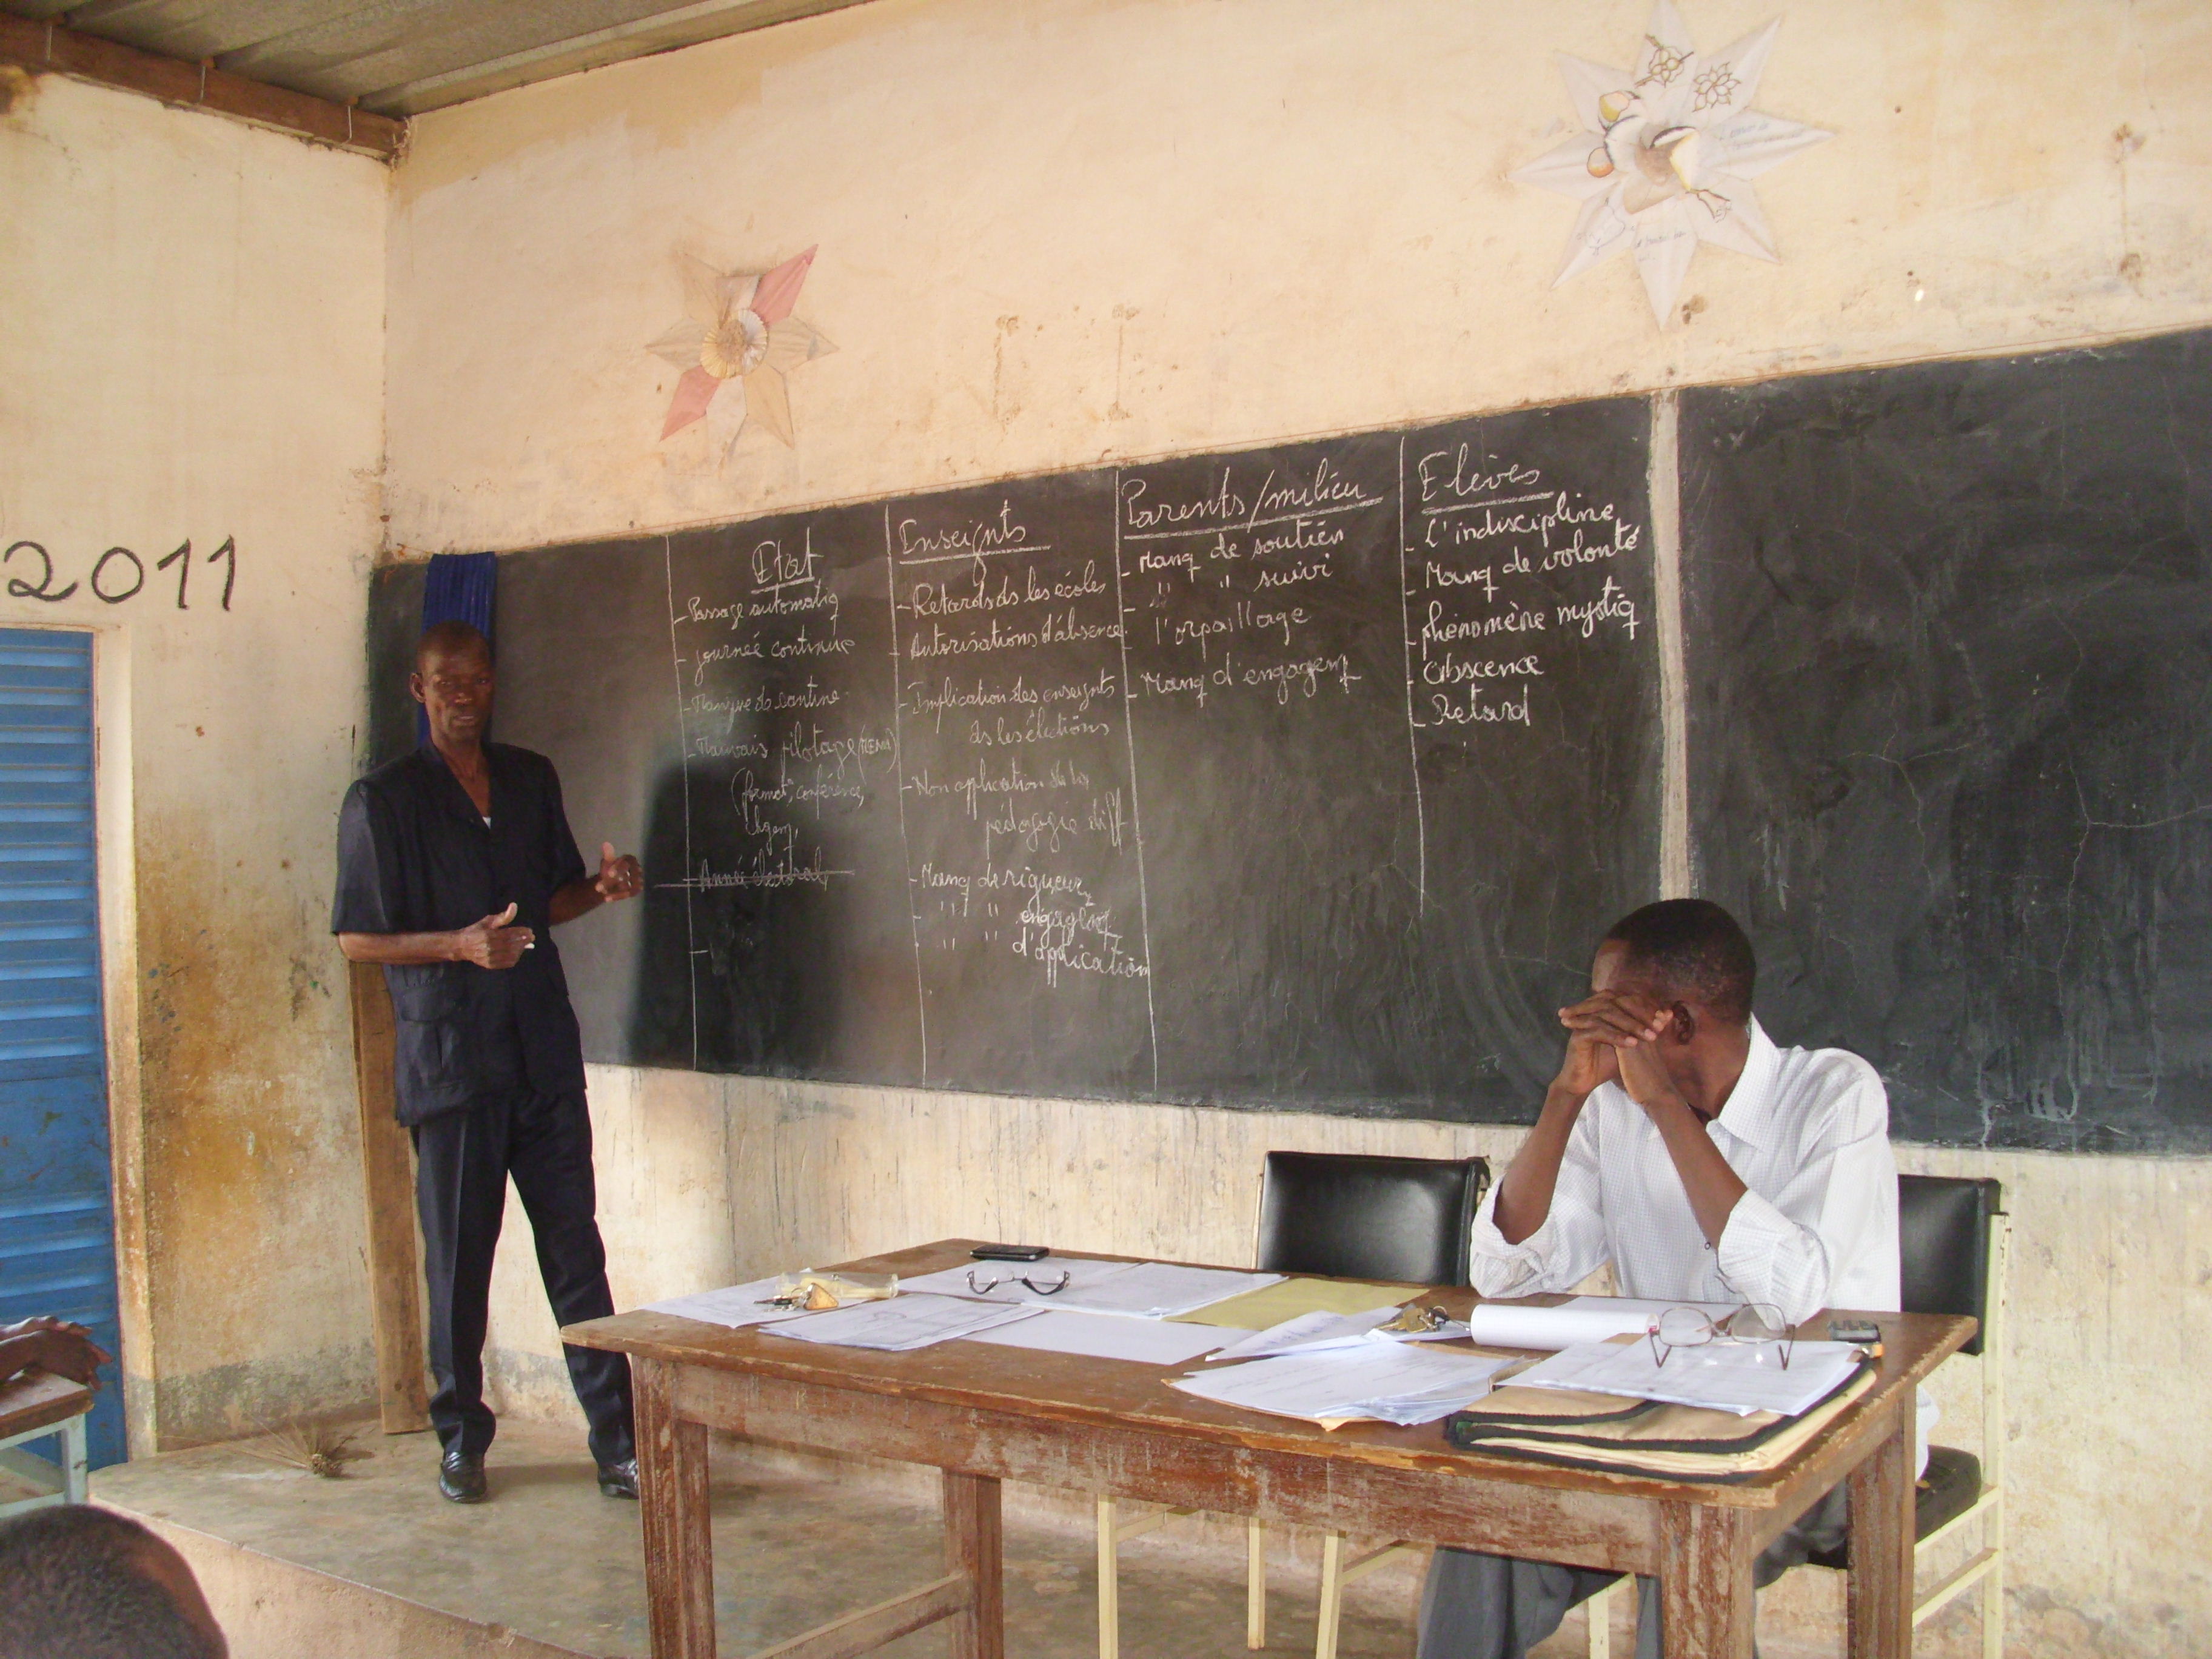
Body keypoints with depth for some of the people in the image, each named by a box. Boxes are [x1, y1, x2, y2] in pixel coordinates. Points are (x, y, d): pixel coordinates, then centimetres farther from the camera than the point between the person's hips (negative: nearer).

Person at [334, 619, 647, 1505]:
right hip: (450, 1057, -3)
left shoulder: (531, 779, 12)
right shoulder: (384, 799, -2)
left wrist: (602, 887, 0)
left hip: (544, 1050, 3)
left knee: (575, 1248, 3)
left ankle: (618, 1440, 6)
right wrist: (459, 945, -19)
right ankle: (461, 1438, 22)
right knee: (459, 1256, 6)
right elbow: (358, 937, -4)